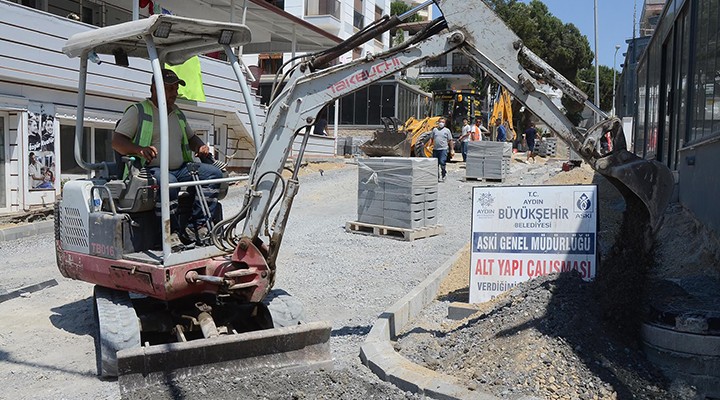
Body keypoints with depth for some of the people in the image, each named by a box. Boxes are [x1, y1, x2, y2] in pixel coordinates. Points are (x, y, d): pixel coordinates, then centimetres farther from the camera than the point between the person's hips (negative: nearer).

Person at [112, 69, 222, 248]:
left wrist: (201, 146, 12)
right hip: (150, 169, -6)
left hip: (180, 169, 7)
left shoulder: (178, 114, 24)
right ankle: (172, 232, -28)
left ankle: (196, 226, -23)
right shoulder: (138, 111, 4)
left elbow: (191, 137, 37)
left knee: (213, 172, -16)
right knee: (168, 182, -40)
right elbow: (117, 141, -4)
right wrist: (139, 149, -26)